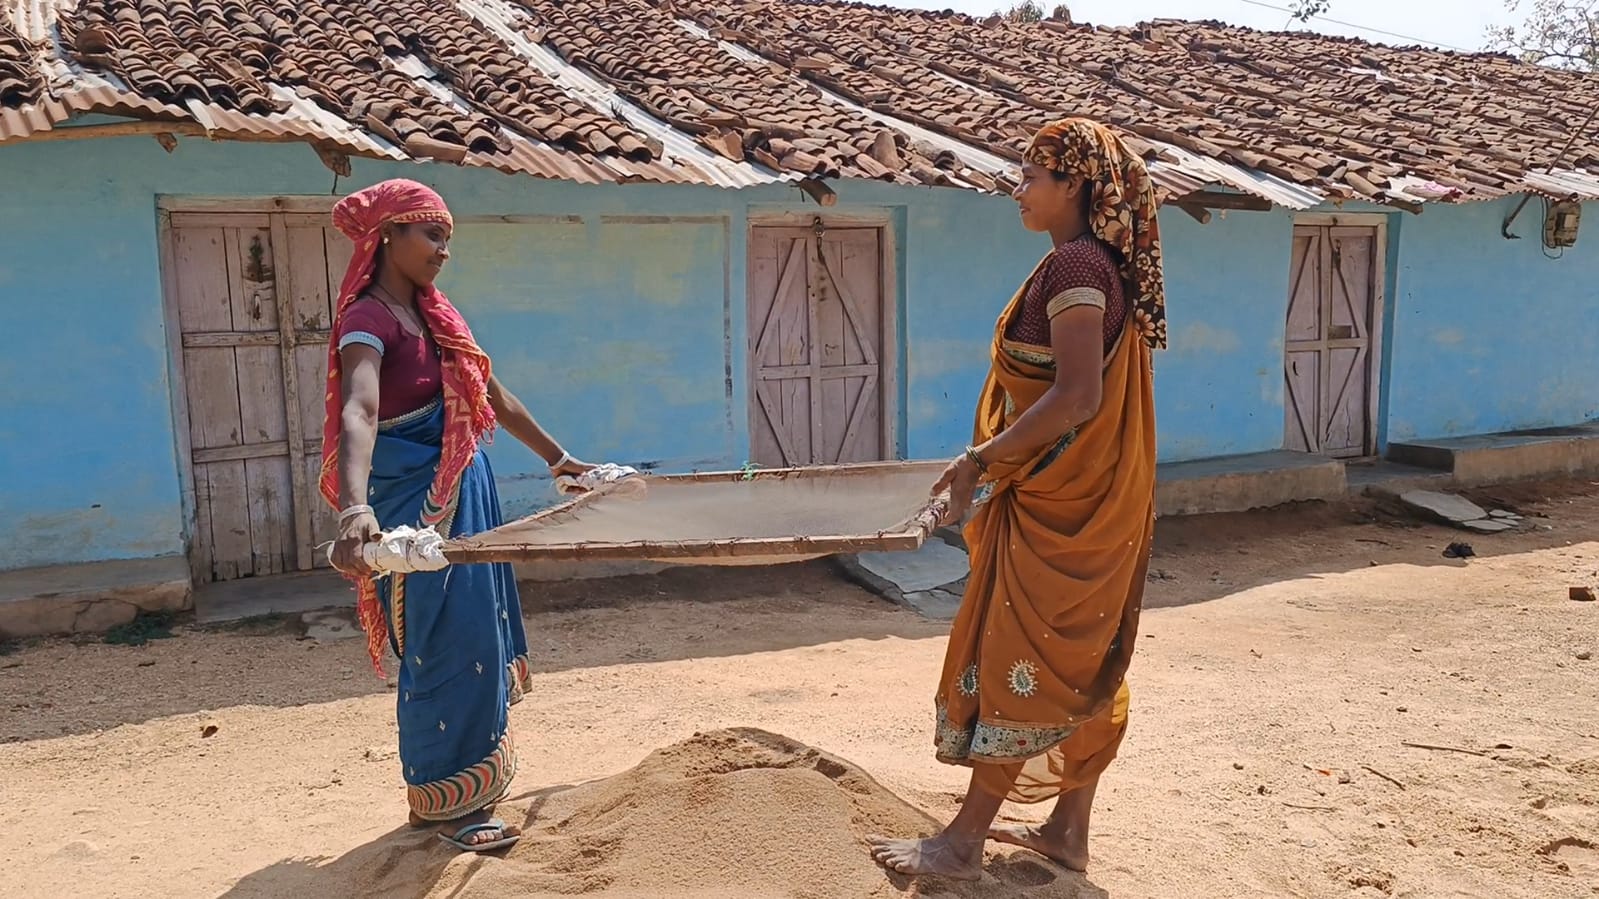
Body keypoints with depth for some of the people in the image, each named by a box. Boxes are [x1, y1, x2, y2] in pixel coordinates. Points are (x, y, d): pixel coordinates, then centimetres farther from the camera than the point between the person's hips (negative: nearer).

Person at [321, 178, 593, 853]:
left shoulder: (434, 312, 9)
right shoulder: (369, 318, -18)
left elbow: (494, 397, 18)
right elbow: (358, 413, -37)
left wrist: (557, 458, 23)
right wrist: (355, 510, -53)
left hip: (462, 492, 9)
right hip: (416, 502, -9)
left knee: (474, 638, 15)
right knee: (446, 646, -3)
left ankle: (446, 787, 31)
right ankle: (445, 802, 14)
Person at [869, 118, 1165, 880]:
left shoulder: (1075, 266, -17)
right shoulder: (1100, 264, 13)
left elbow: (1077, 396, -25)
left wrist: (981, 460, -19)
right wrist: (999, 458, 15)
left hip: (1060, 503, -10)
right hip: (1090, 500, 10)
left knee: (1019, 664, -3)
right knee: (1079, 661, 14)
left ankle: (964, 843, 8)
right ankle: (1069, 829, 25)